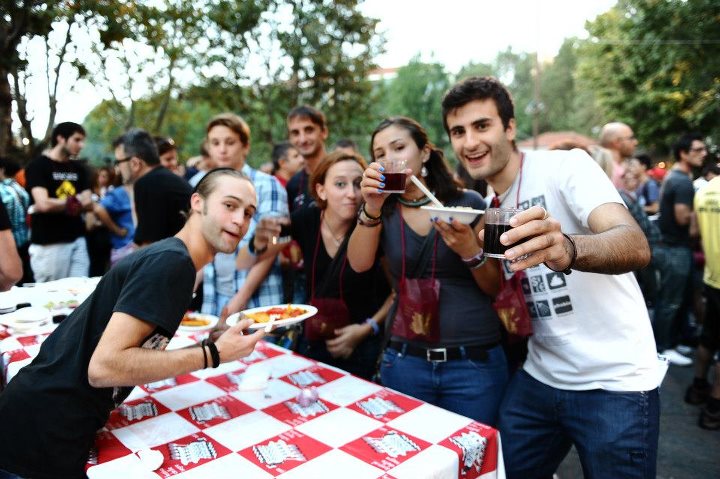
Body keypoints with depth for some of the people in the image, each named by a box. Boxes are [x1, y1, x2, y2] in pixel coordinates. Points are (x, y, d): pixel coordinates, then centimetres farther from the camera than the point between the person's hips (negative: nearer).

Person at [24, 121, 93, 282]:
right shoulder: (38, 166, -5)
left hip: (77, 240, 5)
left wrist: (56, 205, -11)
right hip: (49, 244, -5)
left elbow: (89, 204, 4)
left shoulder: (79, 169, 13)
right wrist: (76, 201, -3)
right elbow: (44, 204, -18)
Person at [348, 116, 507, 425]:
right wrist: (371, 208, -25)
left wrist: (469, 250, -19)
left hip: (475, 362, -1)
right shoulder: (385, 210, 5)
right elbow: (359, 264, -12)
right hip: (404, 361, 2)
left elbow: (495, 288, -1)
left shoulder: (468, 203, -2)